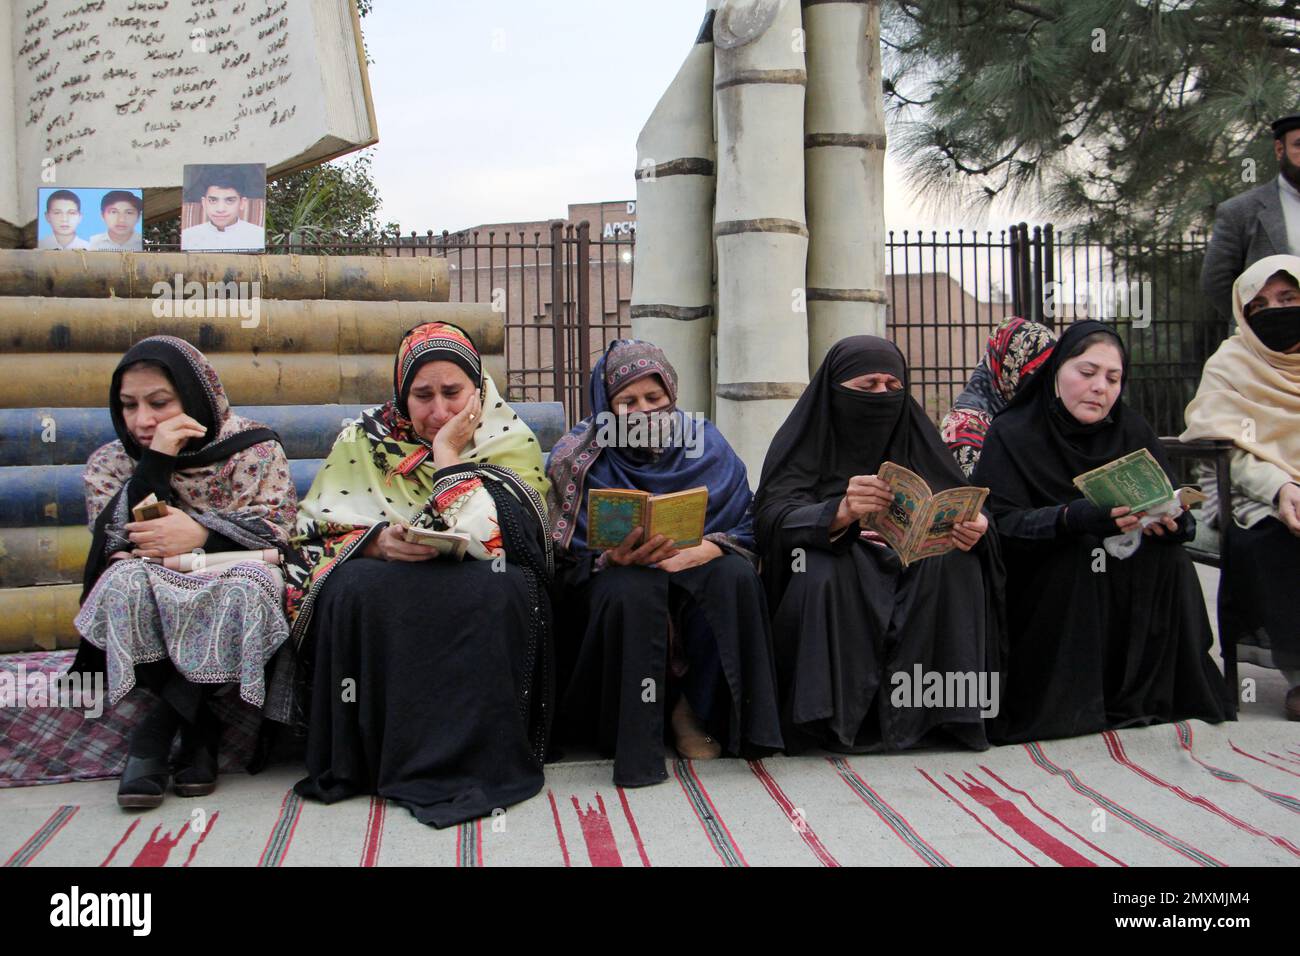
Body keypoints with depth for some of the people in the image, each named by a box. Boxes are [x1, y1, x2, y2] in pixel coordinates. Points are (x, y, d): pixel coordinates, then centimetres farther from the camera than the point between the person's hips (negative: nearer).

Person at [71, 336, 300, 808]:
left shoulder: (255, 449, 0)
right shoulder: (110, 463, 6)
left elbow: (280, 531, -8)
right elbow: (114, 544, -10)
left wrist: (200, 534, -23)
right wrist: (154, 462, -19)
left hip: (234, 608, -1)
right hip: (153, 610, 2)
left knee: (248, 584, -36)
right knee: (126, 580, -32)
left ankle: (157, 730, -22)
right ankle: (196, 730, -25)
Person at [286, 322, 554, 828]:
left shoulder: (510, 441, -4)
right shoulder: (366, 438, 2)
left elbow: (490, 542, -19)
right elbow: (315, 533, -2)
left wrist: (447, 453, -16)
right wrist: (377, 541, -22)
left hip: (476, 584, -1)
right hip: (385, 574, 2)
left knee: (497, 592, -35)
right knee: (355, 589, -32)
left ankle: (472, 760, -23)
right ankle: (358, 760, -17)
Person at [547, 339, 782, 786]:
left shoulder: (705, 444, 1)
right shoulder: (580, 456, -3)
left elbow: (744, 528, -2)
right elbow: (573, 556, -6)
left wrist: (704, 549, -24)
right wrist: (615, 558, -30)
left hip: (696, 568, 2)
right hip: (612, 579, -2)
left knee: (736, 576, -30)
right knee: (631, 591, -36)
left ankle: (697, 710, -12)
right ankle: (635, 738, -22)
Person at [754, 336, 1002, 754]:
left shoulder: (913, 434, 6)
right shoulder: (804, 439, -5)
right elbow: (774, 519, -22)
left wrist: (970, 528, -29)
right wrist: (838, 513, -43)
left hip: (906, 567, 4)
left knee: (957, 565, -24)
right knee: (818, 575, -34)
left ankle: (914, 709, -20)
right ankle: (832, 716, -23)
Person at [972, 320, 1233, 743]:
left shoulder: (1133, 431, 5)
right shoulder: (1011, 435, -8)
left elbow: (1180, 515, -1)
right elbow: (999, 525, -20)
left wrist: (1171, 521, -26)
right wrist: (1072, 518, -37)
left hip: (1127, 581, 4)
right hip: (1041, 592, -4)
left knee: (1169, 558, -22)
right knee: (1078, 551, -32)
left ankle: (1150, 697, -7)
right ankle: (1066, 702, -18)